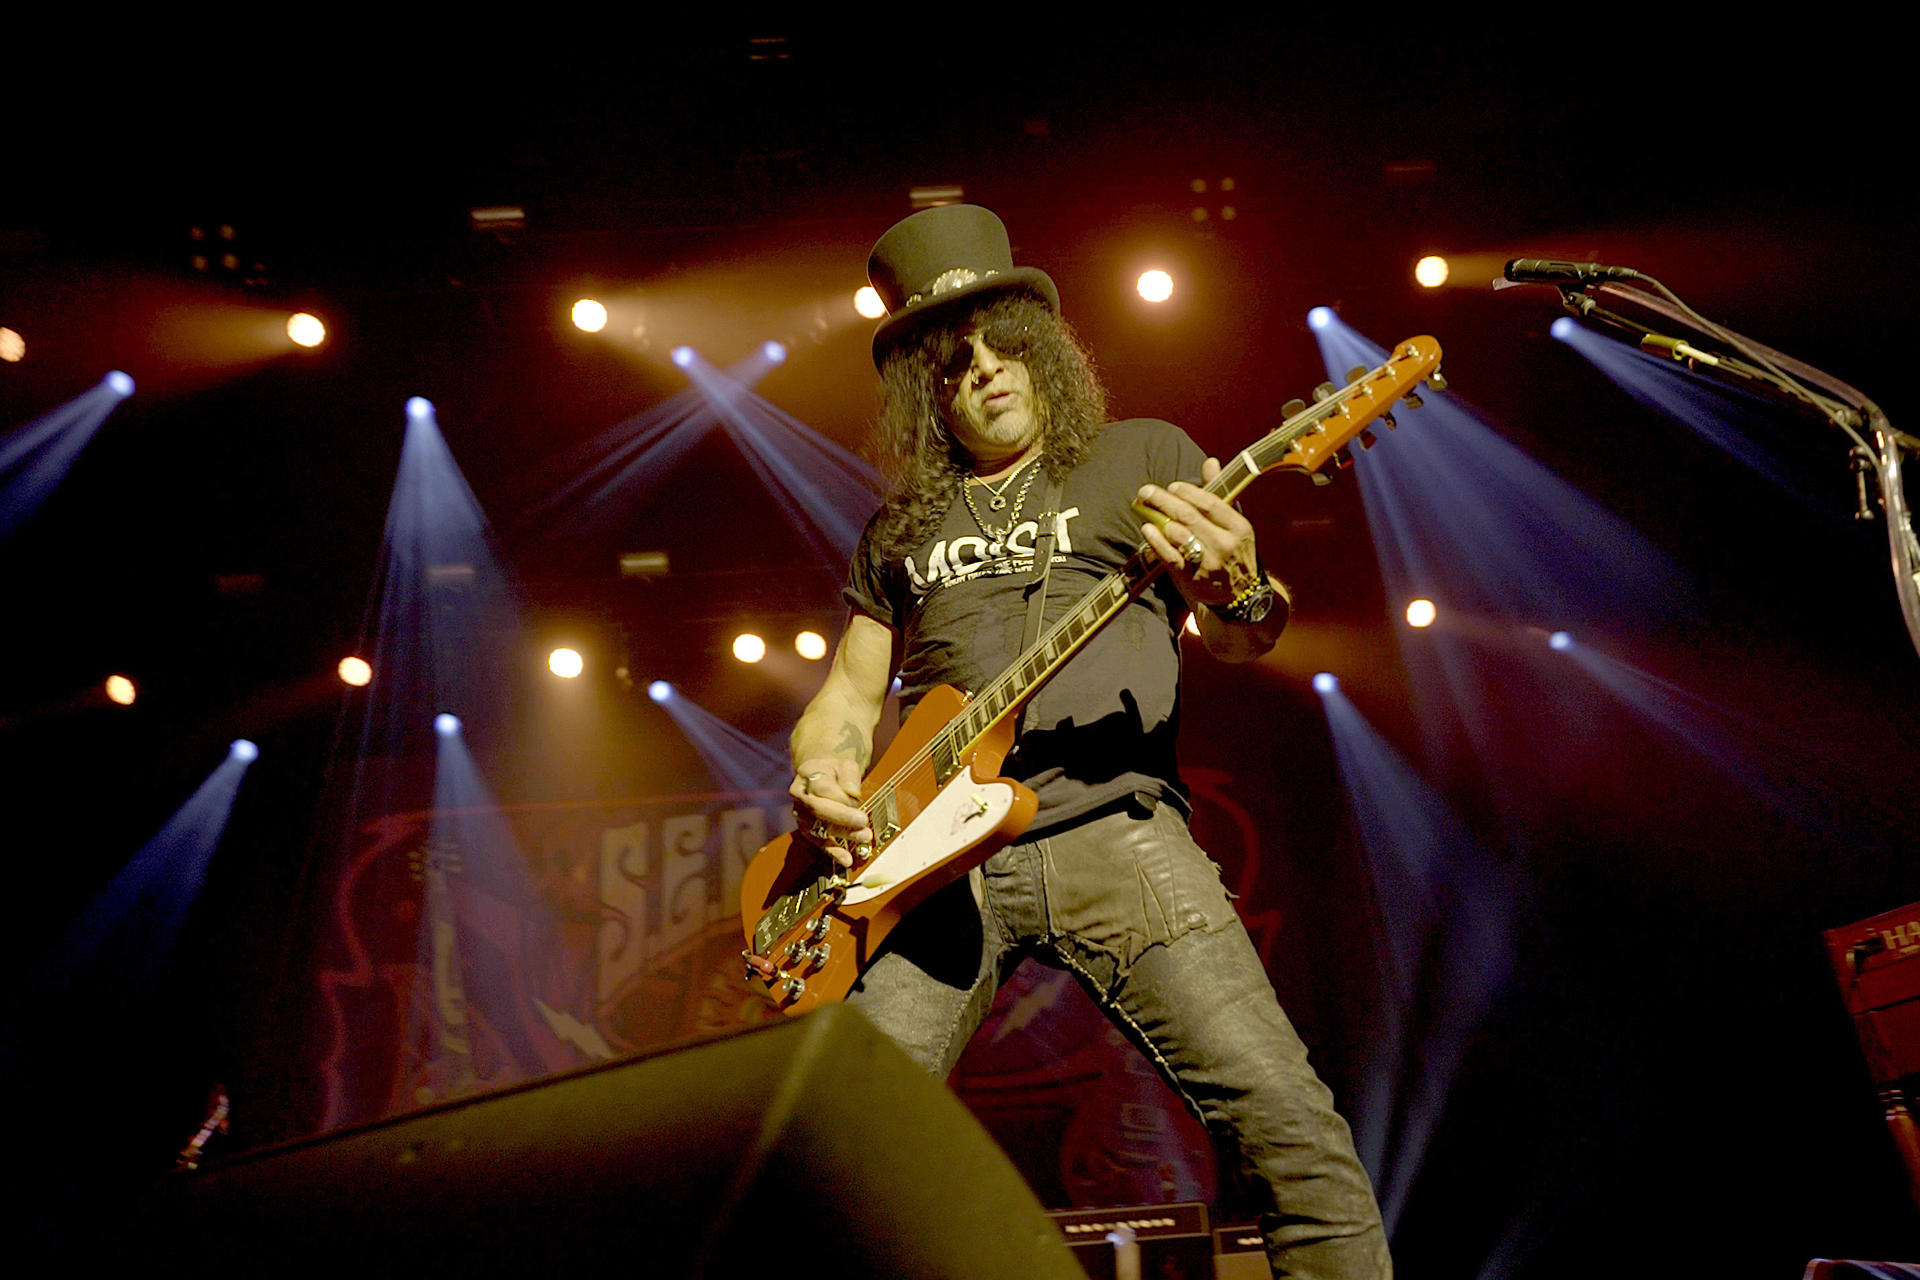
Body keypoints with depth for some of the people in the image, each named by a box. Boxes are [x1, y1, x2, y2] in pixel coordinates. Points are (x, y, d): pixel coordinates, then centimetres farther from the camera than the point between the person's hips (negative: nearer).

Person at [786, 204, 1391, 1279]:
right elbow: (849, 694, 25)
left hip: (1112, 831, -2)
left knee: (1288, 1119, -13)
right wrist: (822, 774, 1)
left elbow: (1246, 635, 4)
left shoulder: (1143, 457, 12)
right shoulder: (899, 529, 21)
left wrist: (1239, 591, -21)